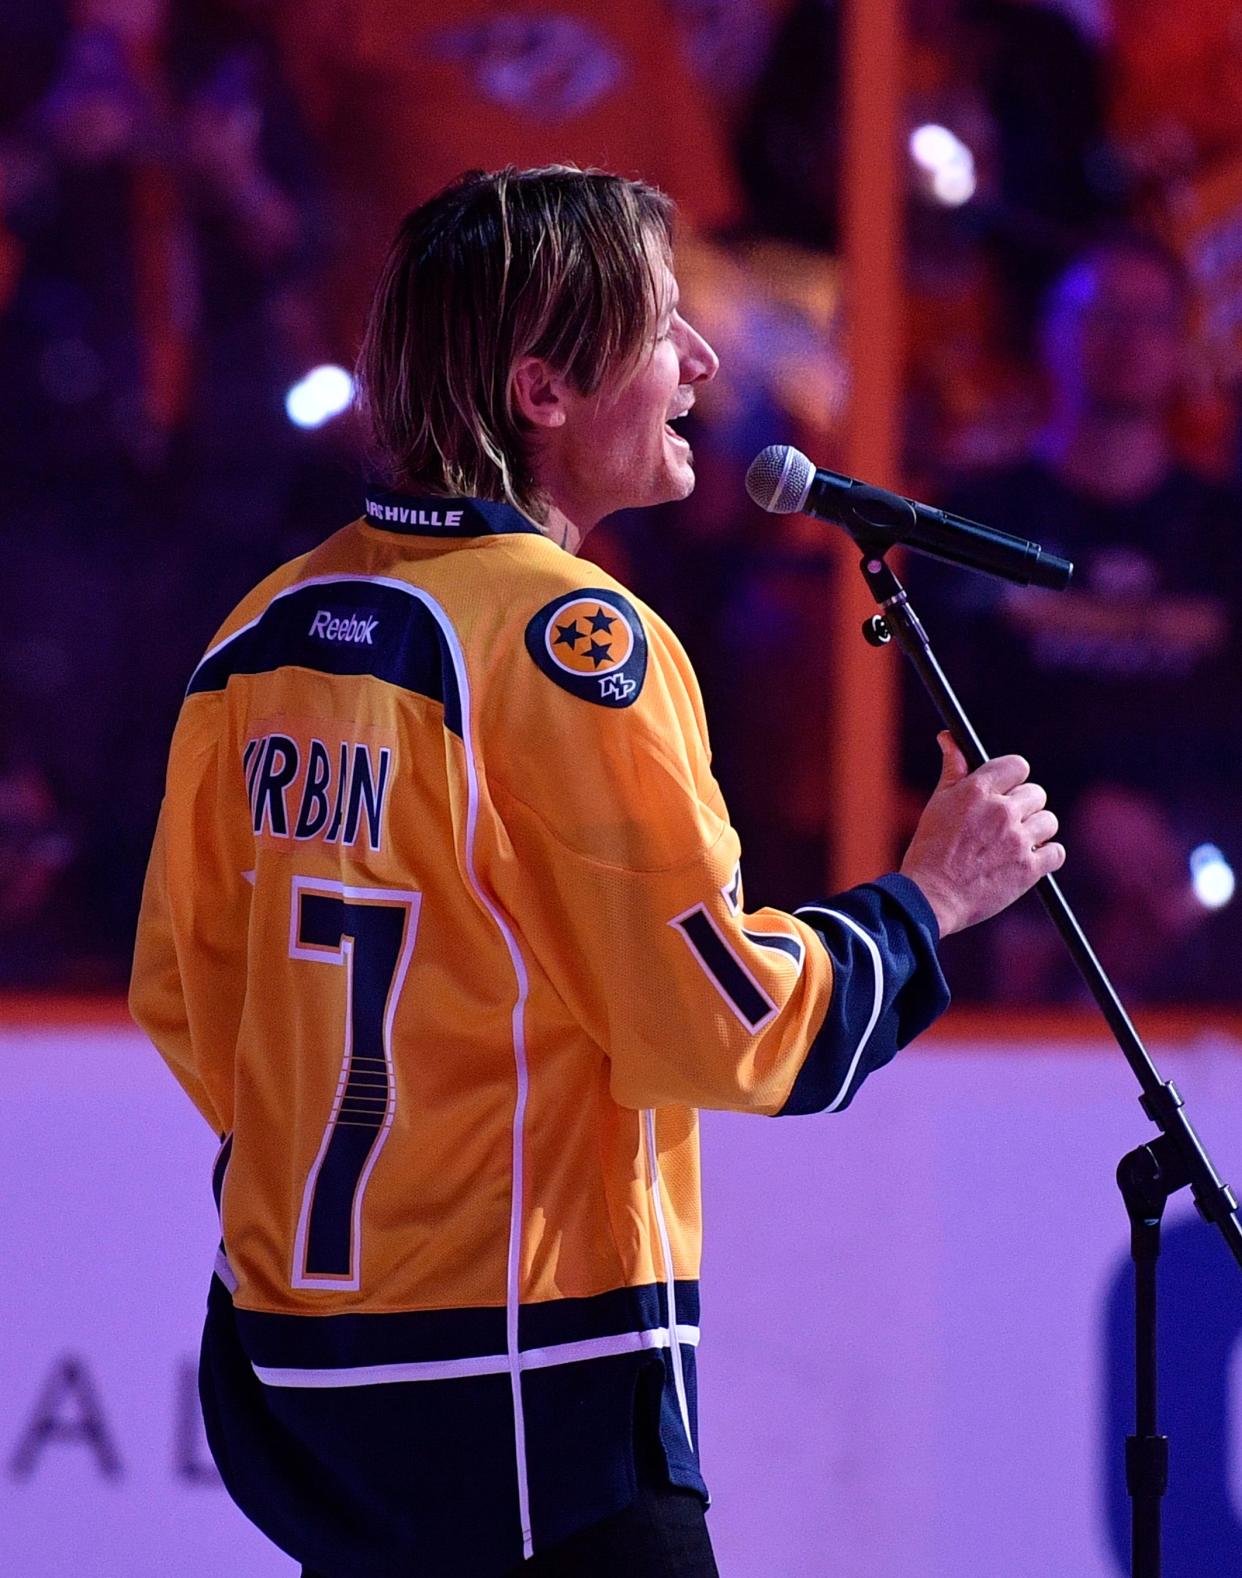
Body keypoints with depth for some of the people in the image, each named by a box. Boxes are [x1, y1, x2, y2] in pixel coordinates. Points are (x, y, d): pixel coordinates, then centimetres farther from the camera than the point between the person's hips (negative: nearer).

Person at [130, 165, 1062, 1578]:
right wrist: (933, 893, 0)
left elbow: (181, 997, 15)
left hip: (290, 1358, 8)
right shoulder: (566, 636, -15)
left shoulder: (263, 634, 8)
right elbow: (724, 1024, -15)